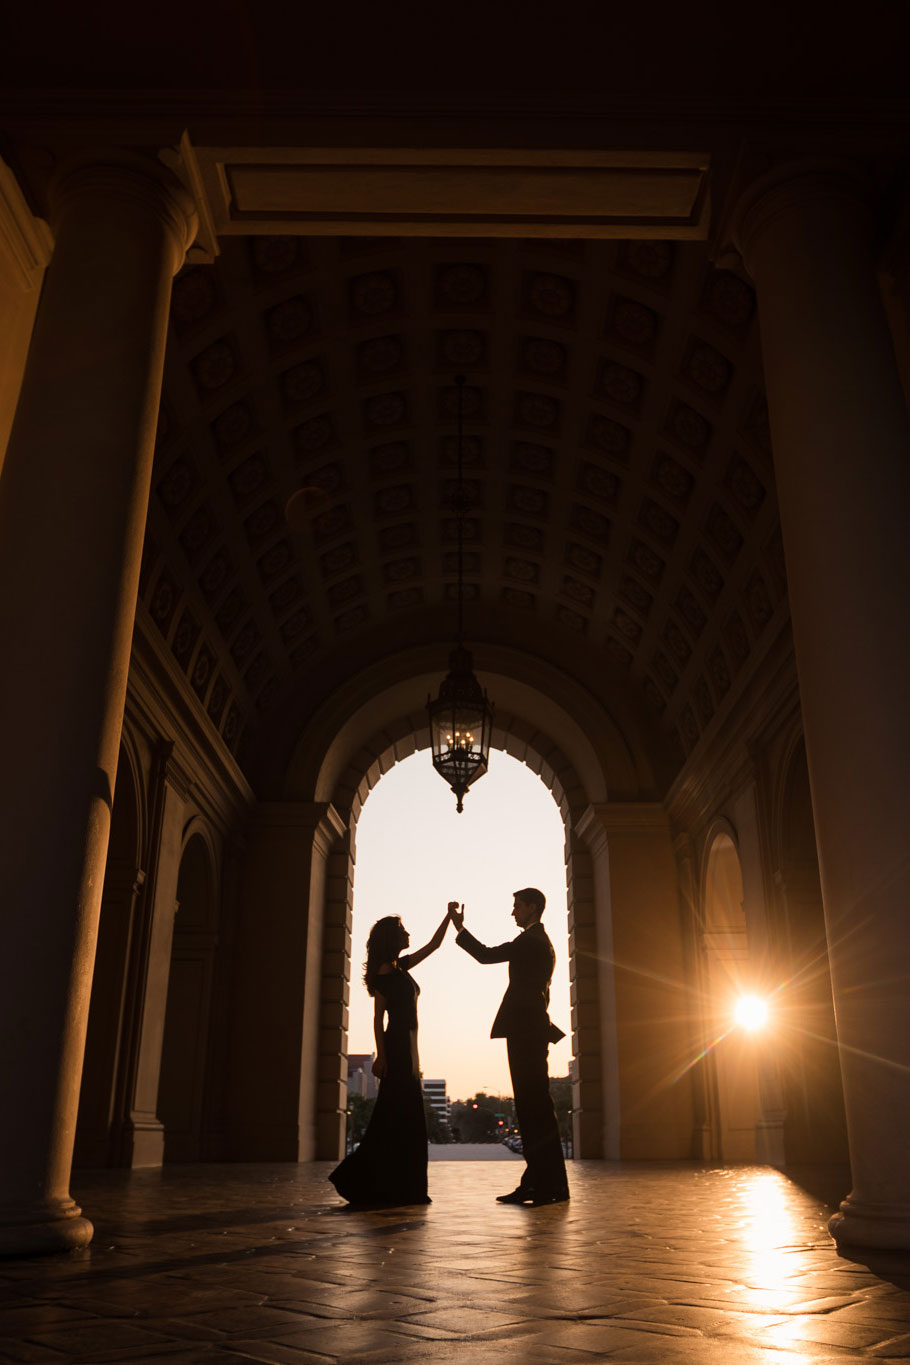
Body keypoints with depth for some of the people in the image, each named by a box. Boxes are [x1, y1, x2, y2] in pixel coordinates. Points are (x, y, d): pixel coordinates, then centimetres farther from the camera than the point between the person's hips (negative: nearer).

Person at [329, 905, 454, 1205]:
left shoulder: (401, 967, 14)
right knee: (400, 1117, -7)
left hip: (406, 1048, 9)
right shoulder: (386, 972, -9)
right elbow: (378, 1018, -13)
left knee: (404, 1118, 10)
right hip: (396, 1048, -9)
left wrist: (449, 916, 17)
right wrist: (381, 1056, -18)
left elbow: (433, 945, 24)